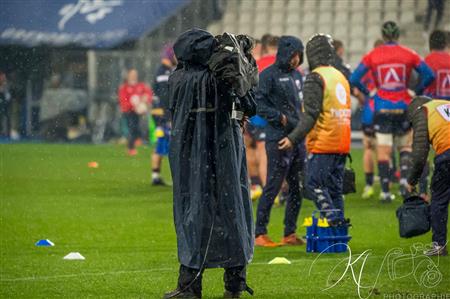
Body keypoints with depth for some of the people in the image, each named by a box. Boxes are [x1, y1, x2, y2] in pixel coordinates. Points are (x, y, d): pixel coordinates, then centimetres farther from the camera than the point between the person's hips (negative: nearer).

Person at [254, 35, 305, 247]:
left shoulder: (296, 75, 17)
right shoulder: (269, 75, -7)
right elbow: (258, 104, -13)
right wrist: (281, 118, -17)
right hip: (278, 140, -8)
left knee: (297, 188, 8)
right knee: (273, 186, -8)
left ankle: (290, 233, 15)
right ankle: (260, 234, -3)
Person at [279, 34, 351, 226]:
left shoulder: (316, 77, -9)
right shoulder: (341, 77, 17)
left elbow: (311, 114, -18)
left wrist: (294, 138, -20)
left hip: (323, 145, -8)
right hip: (342, 145, 8)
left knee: (314, 184, -6)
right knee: (335, 187, 11)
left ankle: (333, 219, -18)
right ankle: (340, 225, 9)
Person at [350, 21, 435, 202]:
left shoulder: (372, 56, -1)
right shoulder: (409, 55, -1)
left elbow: (354, 79, -4)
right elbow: (429, 75, -4)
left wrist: (366, 92, 10)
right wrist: (417, 92, 8)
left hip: (382, 109, 0)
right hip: (403, 106, 0)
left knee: (383, 151, 3)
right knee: (406, 146, 15)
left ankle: (385, 191, 1)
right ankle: (404, 179, -6)